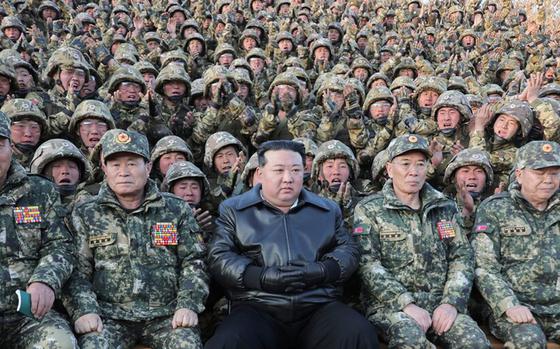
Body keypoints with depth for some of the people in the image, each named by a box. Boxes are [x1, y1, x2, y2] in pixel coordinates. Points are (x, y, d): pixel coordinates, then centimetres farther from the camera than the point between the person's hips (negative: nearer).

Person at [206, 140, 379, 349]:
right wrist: (263, 277, -12)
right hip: (257, 309, -2)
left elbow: (348, 251, 13)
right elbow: (218, 257, 4)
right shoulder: (233, 210, 13)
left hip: (319, 307, 2)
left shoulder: (328, 210, 20)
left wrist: (318, 271, -8)